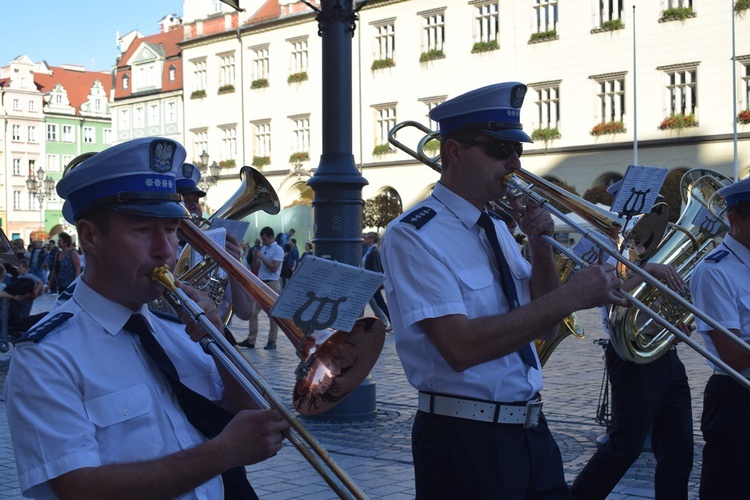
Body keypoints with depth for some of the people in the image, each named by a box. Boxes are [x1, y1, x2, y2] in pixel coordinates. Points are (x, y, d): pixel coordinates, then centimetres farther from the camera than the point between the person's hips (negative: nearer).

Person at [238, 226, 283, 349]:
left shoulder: (278, 250, -6)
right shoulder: (262, 249, 15)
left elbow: (274, 268, -16)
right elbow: (256, 267, 17)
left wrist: (261, 257, -15)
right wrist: (254, 257, -2)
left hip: (272, 284, -7)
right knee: (252, 312, 3)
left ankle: (272, 341, 4)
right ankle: (250, 340, 7)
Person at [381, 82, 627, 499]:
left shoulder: (497, 229, 11)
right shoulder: (413, 235, -14)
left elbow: (544, 328, 13)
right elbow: (460, 347, -25)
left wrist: (542, 247, -2)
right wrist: (570, 297, -24)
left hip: (532, 432, 7)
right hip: (465, 441, -7)